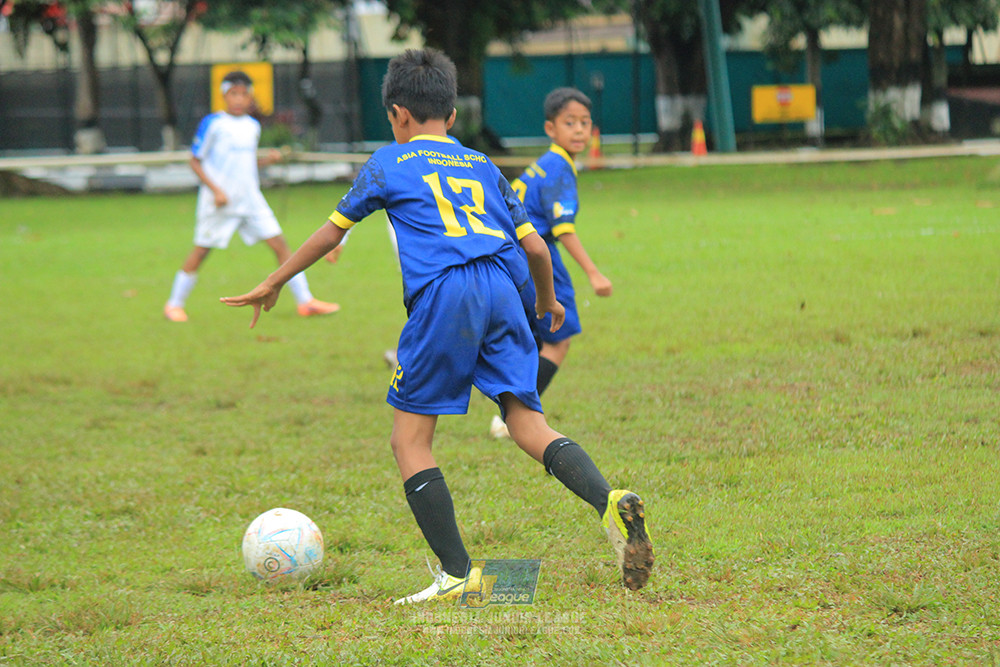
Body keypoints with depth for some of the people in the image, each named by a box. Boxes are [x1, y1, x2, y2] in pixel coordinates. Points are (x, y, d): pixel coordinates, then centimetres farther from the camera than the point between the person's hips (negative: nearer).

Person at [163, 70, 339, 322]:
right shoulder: (212, 124, -8)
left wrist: (268, 159, 0)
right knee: (201, 250, 1)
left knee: (279, 243, -2)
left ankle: (305, 301, 1)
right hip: (219, 201, -5)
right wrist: (216, 190, -16)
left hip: (250, 198, 5)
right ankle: (174, 304, 17)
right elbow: (195, 161, -6)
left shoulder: (253, 126, 10)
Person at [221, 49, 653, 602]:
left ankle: (457, 573, -4)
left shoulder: (390, 163, 18)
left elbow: (332, 231, 26)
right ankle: (610, 501, -25)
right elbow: (535, 246, 25)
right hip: (502, 288, 4)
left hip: (444, 292, -4)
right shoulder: (482, 166, 28)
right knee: (529, 425, 2)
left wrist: (273, 284, 39)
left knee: (409, 439, 4)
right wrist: (547, 301, 46)